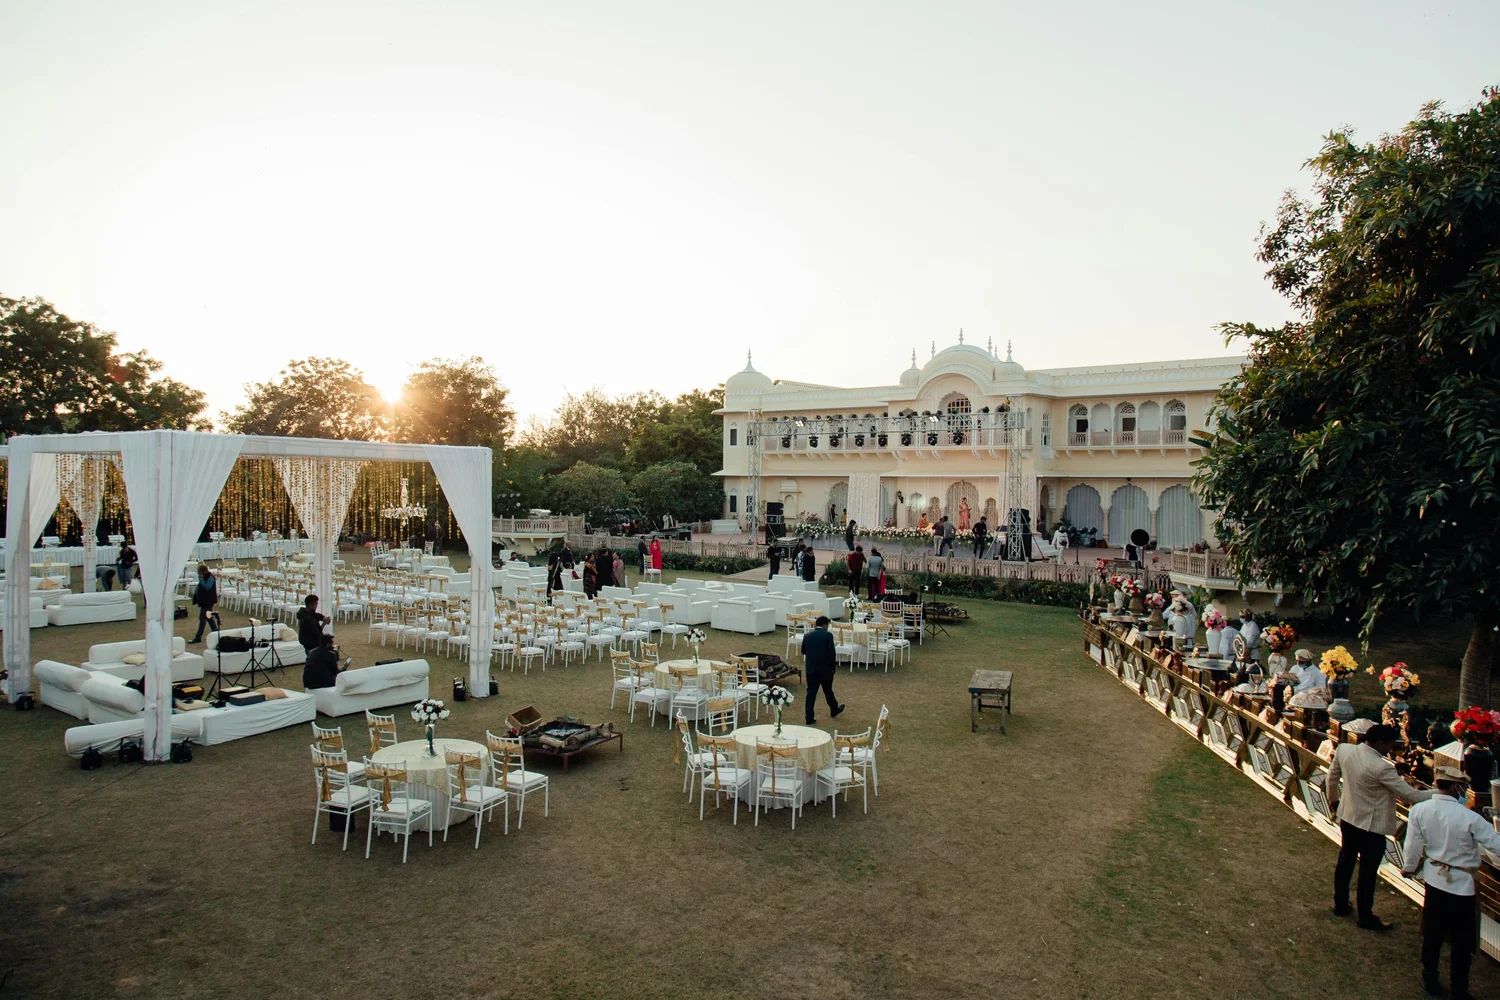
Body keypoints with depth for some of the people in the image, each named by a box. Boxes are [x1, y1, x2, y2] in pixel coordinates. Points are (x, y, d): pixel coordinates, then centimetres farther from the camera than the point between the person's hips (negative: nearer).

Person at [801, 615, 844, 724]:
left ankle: (809, 718, 4)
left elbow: (803, 651, 11)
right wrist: (834, 665, 1)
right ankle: (834, 711, 39)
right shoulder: (828, 635, -12)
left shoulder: (807, 635, 1)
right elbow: (832, 653, -14)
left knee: (811, 693, 5)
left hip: (811, 668, 3)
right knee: (828, 691, 17)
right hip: (825, 668, -3)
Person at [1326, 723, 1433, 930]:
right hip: (1371, 826, -7)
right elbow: (1409, 795, -21)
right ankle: (1366, 917, 23)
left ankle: (1340, 905, 35)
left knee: (1345, 861, 21)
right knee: (1367, 872, 9)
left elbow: (1332, 777, 7)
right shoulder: (1382, 768, -30)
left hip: (1347, 818, 7)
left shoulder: (1343, 750, -9)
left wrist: (1333, 799, 24)